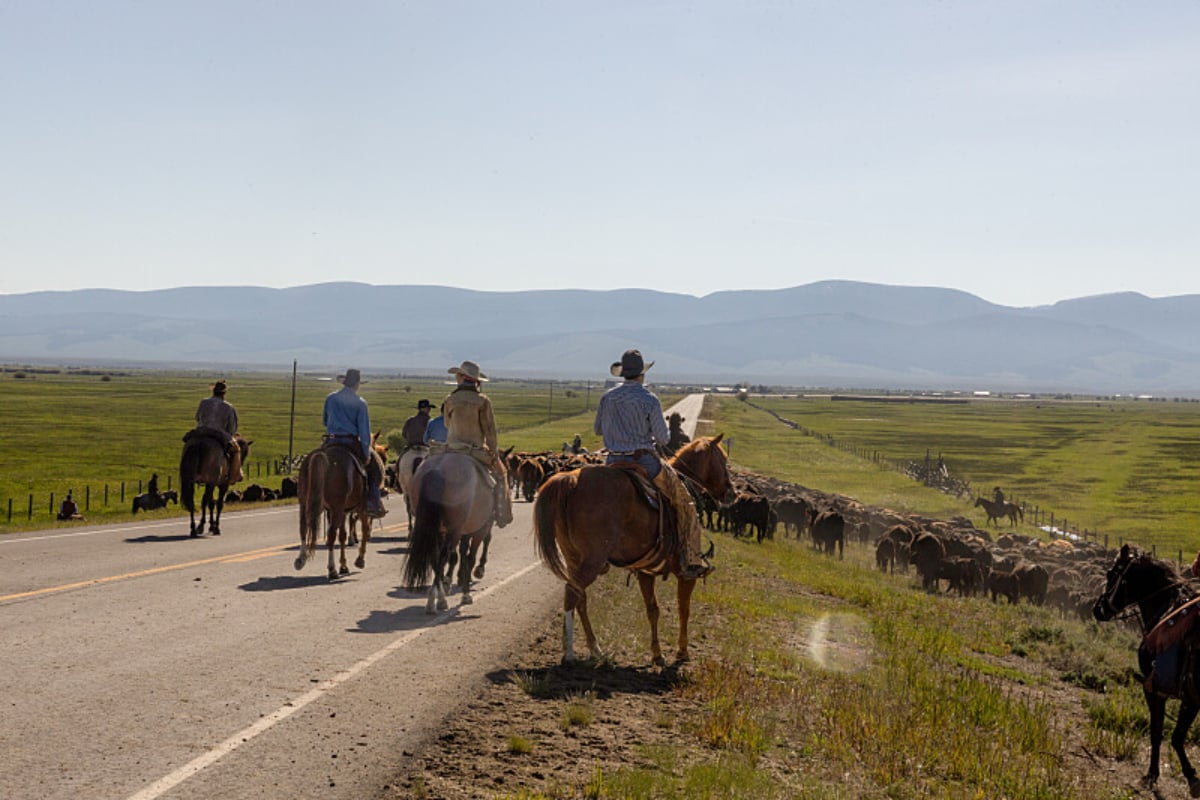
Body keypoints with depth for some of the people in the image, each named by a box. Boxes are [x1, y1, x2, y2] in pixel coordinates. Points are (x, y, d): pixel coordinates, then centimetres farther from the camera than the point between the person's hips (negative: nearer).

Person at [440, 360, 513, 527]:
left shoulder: (450, 401, -2)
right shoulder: (483, 401, -8)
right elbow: (489, 429, -7)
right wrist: (495, 454, -2)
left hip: (452, 449, 2)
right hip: (477, 449, -2)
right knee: (500, 472, 16)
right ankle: (501, 515, 11)